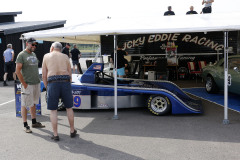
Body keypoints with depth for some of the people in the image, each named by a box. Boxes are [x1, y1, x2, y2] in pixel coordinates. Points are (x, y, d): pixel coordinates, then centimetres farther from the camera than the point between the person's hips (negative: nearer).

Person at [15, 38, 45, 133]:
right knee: (25, 105, 1)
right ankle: (25, 125, 10)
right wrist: (24, 84, -15)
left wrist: (38, 80, 14)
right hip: (27, 84, -7)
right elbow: (17, 71, -13)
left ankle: (34, 122, 26)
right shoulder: (21, 55, -8)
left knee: (33, 104, 15)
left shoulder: (34, 54, 14)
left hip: (36, 83, 7)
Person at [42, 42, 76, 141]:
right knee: (69, 108, 16)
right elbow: (70, 75, 13)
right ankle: (72, 131, 26)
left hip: (53, 83, -1)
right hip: (65, 83, 2)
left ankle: (55, 135, 10)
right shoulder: (65, 57, 16)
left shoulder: (46, 56, 13)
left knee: (53, 110, 8)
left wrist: (47, 88, 17)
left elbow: (44, 76, 8)